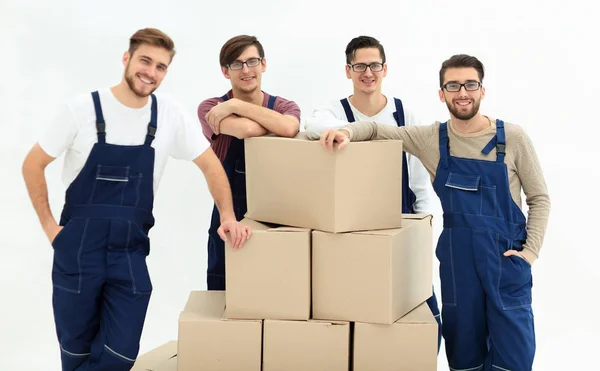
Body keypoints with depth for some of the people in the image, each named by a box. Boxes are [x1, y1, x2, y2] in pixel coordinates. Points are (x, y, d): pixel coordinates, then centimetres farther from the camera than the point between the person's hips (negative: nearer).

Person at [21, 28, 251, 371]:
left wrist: (228, 216, -7)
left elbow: (210, 164, 6)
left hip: (130, 251, 1)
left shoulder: (172, 115, -2)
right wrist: (49, 225, -3)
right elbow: (33, 165, 1)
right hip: (77, 248, -1)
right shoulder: (83, 109, -7)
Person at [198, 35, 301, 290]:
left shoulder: (285, 106, 2)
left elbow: (289, 128, -23)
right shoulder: (211, 109, -5)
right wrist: (277, 123, -7)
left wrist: (236, 105, -17)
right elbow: (247, 129, -26)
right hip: (230, 220, -1)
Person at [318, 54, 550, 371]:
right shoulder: (431, 139, 2)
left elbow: (539, 198, 3)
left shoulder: (512, 137, -3)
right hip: (456, 258, 2)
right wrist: (346, 132, -17)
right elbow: (376, 130, 5)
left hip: (507, 258, -2)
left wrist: (531, 251, -7)